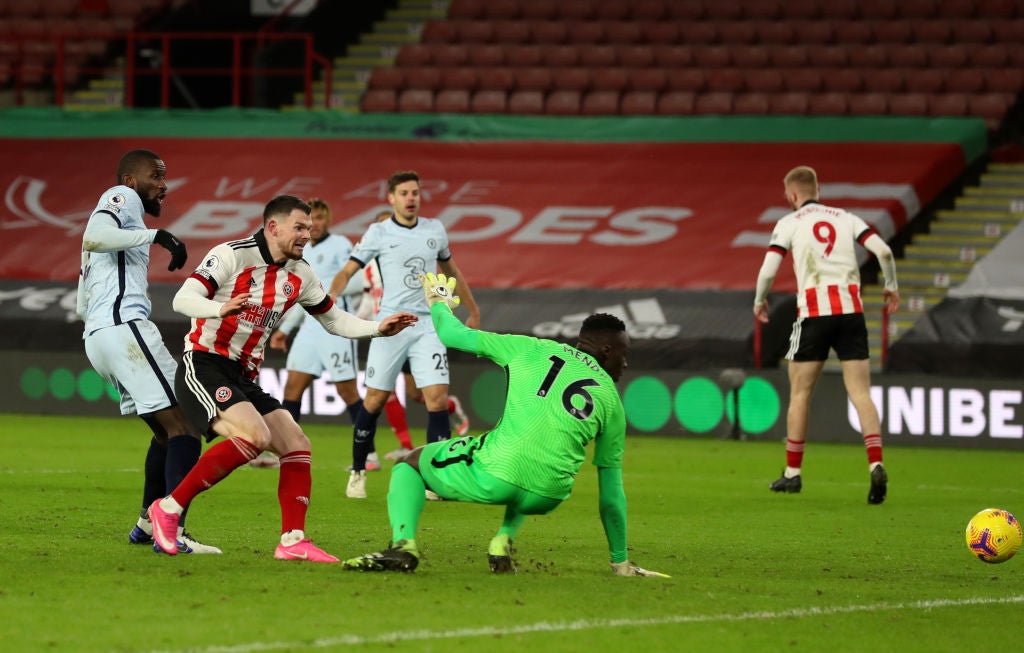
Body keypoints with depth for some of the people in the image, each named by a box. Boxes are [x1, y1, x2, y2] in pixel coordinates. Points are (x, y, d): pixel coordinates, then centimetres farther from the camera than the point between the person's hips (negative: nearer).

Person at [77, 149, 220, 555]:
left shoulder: (117, 207, 31)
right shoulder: (122, 198, 3)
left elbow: (82, 305, 31)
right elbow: (94, 236, -21)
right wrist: (156, 236, -23)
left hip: (96, 337, 10)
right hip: (124, 325, -10)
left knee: (166, 430, 22)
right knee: (181, 428, -15)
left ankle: (148, 523, 26)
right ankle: (174, 532, -24)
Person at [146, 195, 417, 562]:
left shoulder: (299, 275, 9)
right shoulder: (232, 256, -11)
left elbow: (334, 320, 22)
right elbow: (182, 299, -21)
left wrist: (379, 328, 7)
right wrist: (221, 309, -40)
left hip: (242, 378, 8)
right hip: (203, 365, -8)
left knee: (295, 445, -2)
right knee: (255, 436, -27)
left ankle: (293, 542, -1)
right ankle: (169, 508, -21)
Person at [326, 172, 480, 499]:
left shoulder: (435, 230, 10)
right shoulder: (379, 233, 0)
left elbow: (451, 270, 25)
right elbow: (347, 271, -2)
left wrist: (473, 310, 31)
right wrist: (330, 299, -21)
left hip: (428, 323, 2)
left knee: (437, 398, -10)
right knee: (375, 400, 0)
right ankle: (358, 473, 17)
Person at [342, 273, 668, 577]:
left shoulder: (535, 350, 14)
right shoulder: (612, 402, 17)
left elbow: (453, 334, 18)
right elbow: (611, 496, 20)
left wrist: (440, 304, 42)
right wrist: (620, 562, 30)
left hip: (493, 475, -3)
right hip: (547, 497, 3)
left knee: (411, 463, 25)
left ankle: (403, 543, -4)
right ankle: (504, 540, 16)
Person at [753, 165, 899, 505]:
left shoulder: (789, 223, 5)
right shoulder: (844, 218, 14)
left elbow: (768, 270, -4)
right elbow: (883, 250, 2)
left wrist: (759, 301, 15)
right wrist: (891, 286, 19)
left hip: (814, 312, -2)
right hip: (851, 310, 2)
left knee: (799, 393, 11)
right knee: (860, 393, -2)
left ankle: (792, 473, 18)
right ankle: (876, 466, -20)